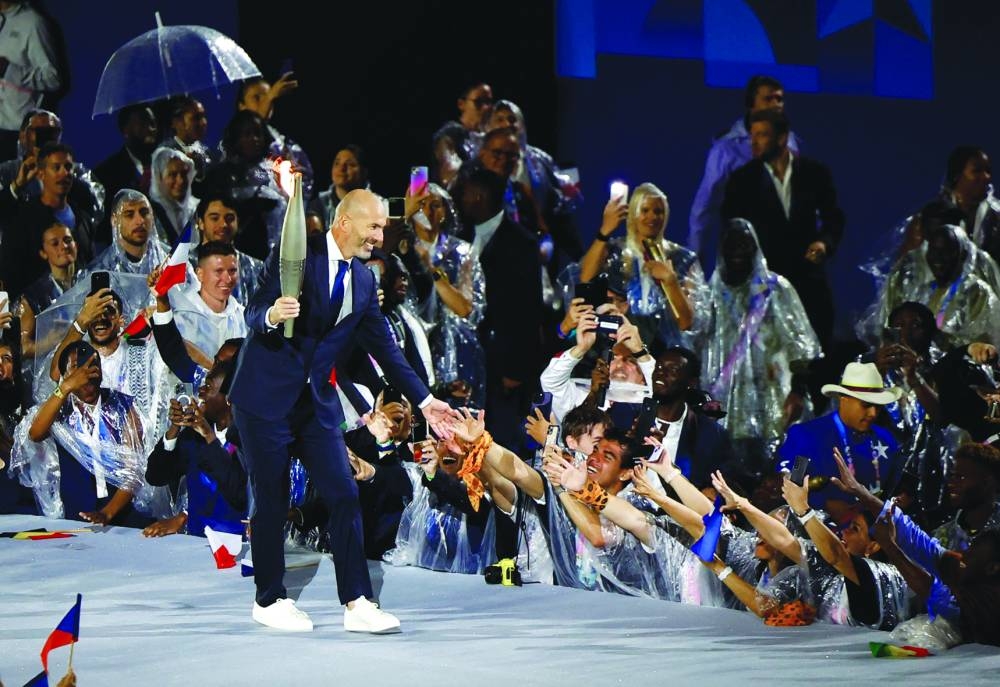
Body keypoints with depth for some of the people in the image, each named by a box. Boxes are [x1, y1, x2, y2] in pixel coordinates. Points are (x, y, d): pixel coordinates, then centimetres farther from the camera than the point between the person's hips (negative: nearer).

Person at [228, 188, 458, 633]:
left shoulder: (363, 282, 11)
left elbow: (383, 347, 15)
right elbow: (254, 313, -12)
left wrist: (423, 400, 11)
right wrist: (271, 315, -36)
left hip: (316, 403, 6)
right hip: (266, 397, -6)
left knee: (344, 496, -3)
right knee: (271, 501, 0)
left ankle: (357, 604, -1)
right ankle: (269, 600, 15)